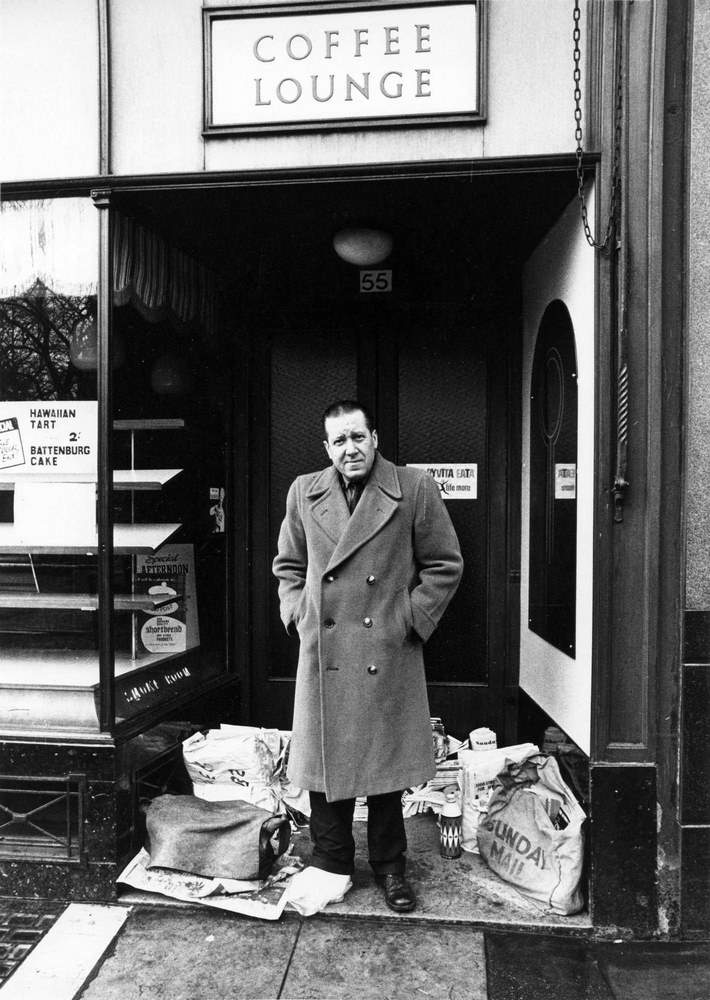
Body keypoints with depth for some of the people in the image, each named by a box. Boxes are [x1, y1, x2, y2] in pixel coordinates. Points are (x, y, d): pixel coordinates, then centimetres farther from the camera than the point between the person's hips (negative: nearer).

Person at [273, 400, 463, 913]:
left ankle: (389, 867, 32)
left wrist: (409, 619, -5)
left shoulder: (416, 489, -3)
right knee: (325, 761, 10)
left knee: (387, 763, 10)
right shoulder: (304, 492, 7)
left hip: (389, 656, -2)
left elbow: (445, 565, 1)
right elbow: (288, 566, 16)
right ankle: (331, 864, 32)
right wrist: (299, 615, 3)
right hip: (323, 655, 2)